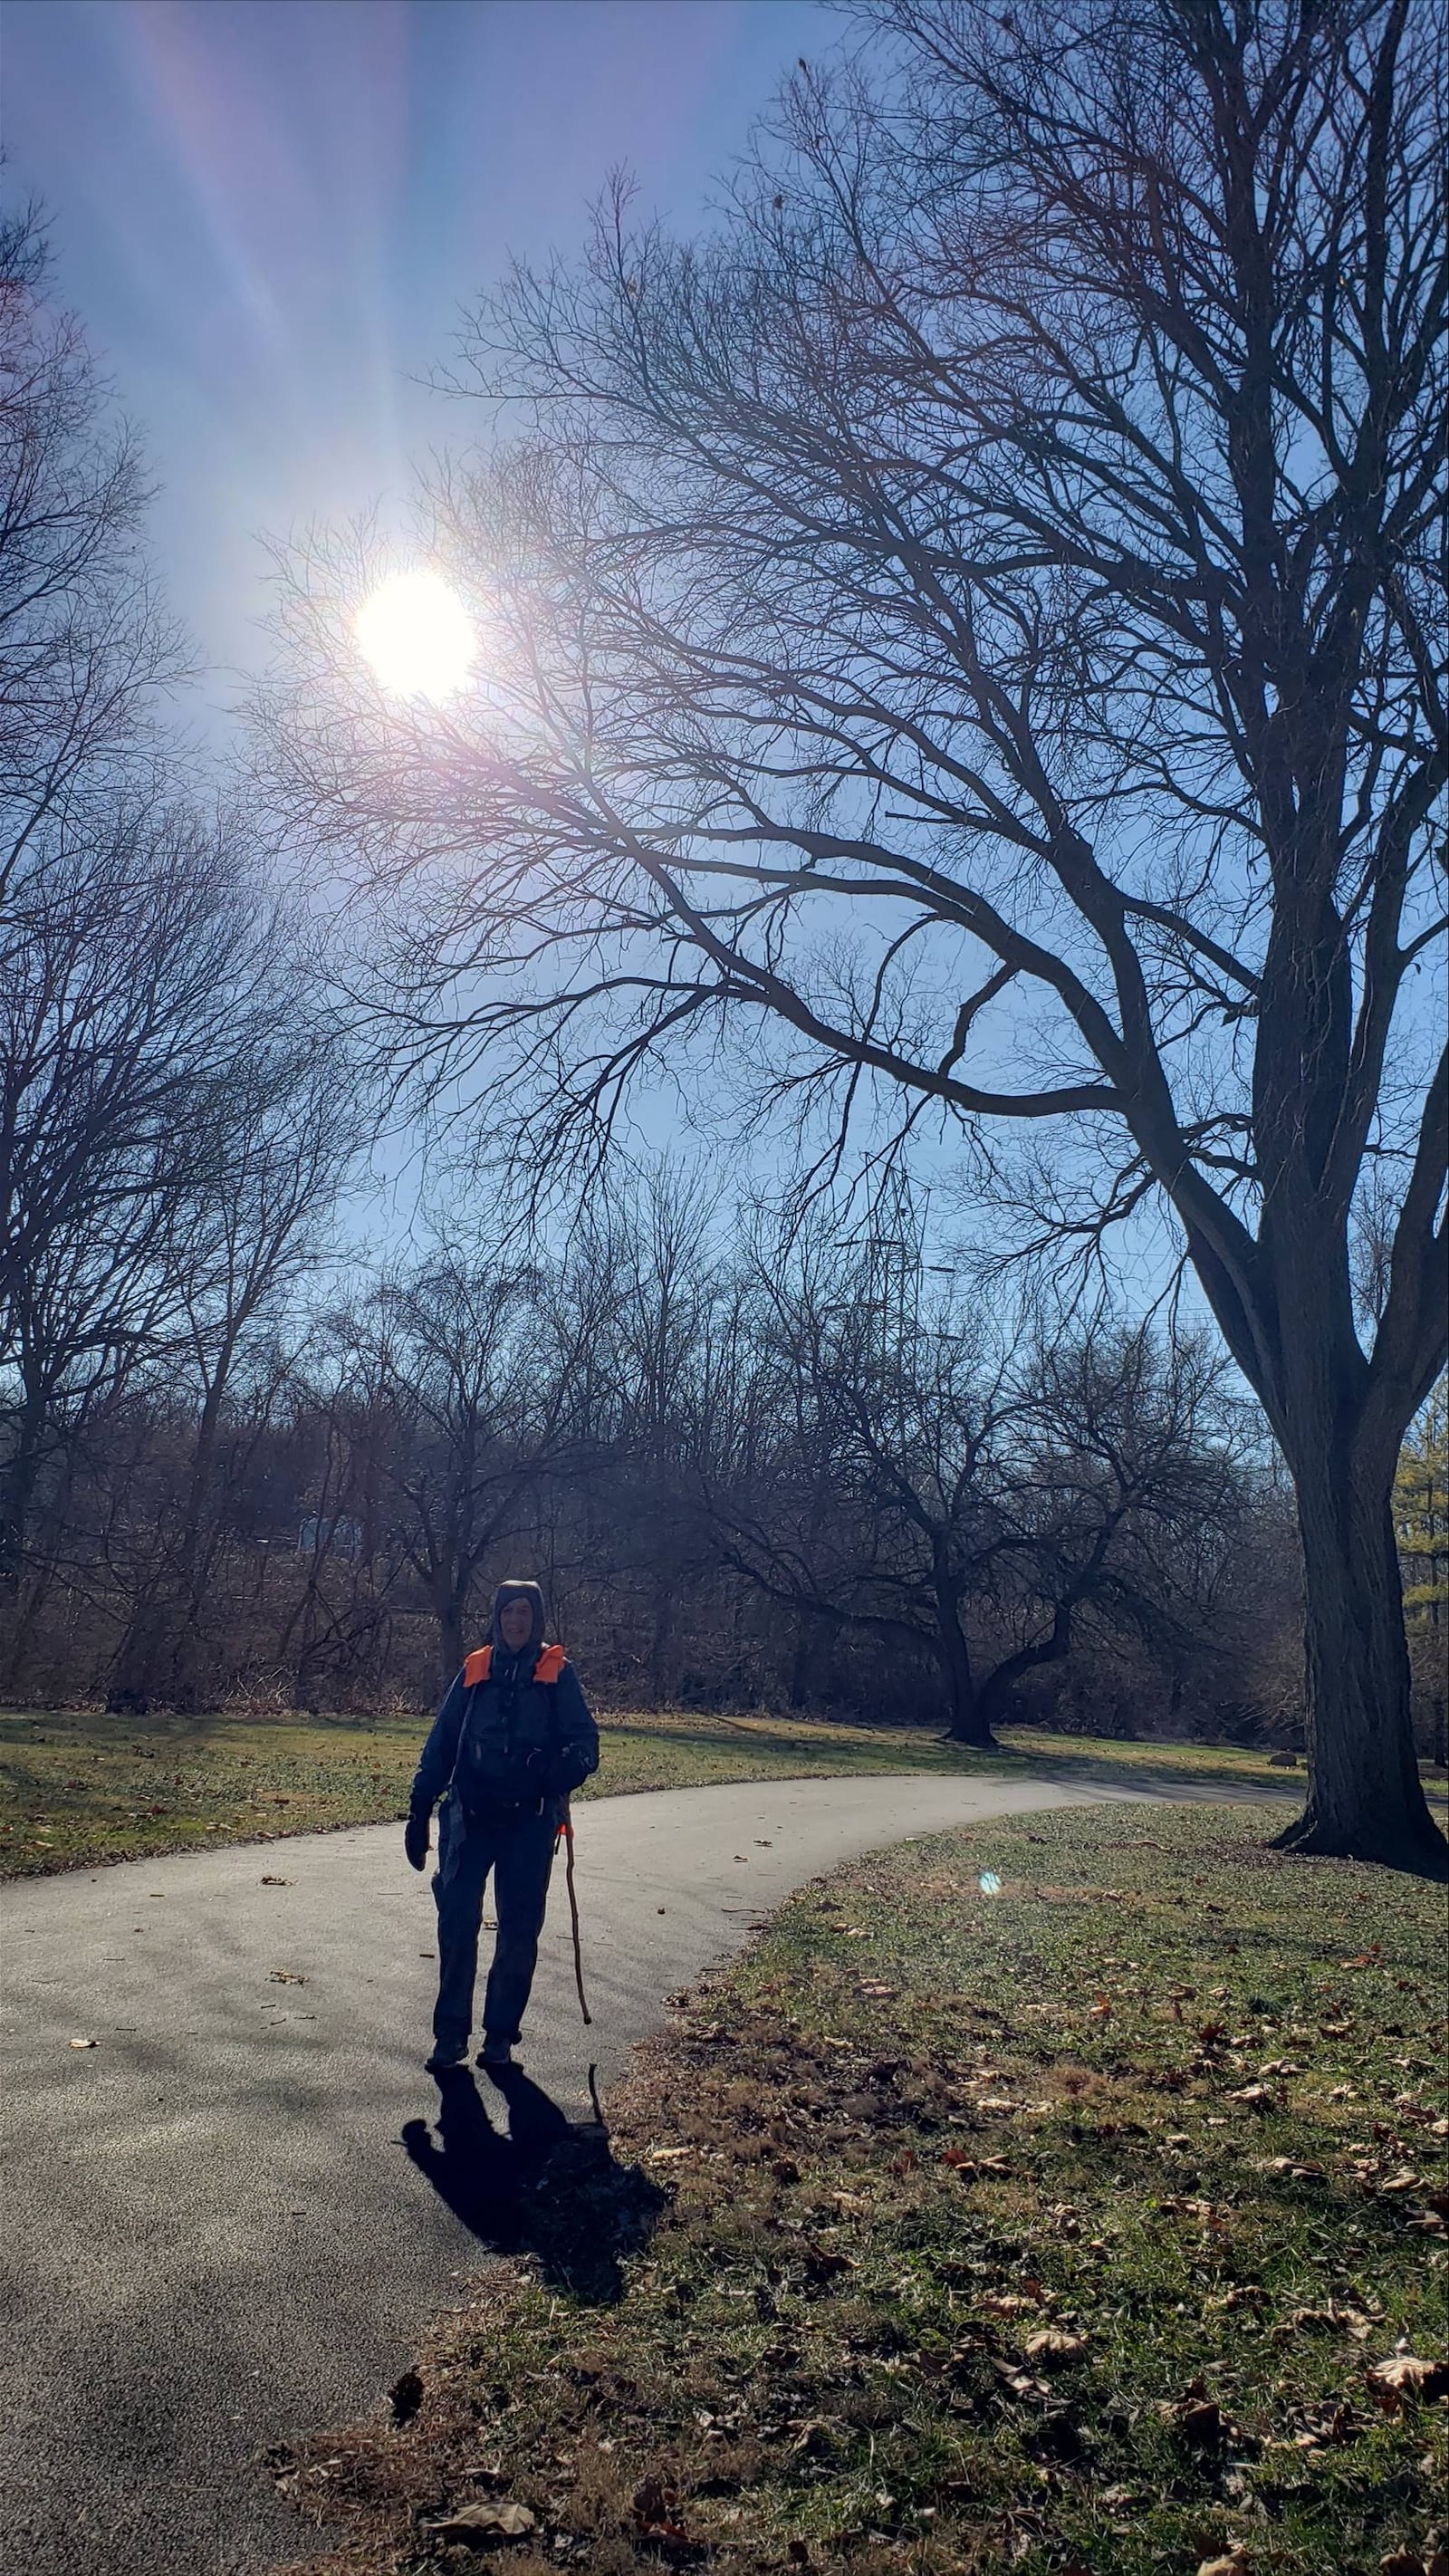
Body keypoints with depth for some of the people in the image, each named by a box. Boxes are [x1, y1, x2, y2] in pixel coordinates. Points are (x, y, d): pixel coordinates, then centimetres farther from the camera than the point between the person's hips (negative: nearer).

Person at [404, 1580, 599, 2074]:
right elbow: (440, 1745, 10)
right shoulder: (475, 1671, 7)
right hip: (470, 1815, 1)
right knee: (456, 1921, -4)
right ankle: (450, 2033, 9)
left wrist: (571, 1761, -28)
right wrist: (420, 1810, 5)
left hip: (530, 1821, -1)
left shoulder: (557, 1672, 1)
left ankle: (501, 2035, 19)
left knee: (519, 1929, 5)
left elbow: (584, 1736, -4)